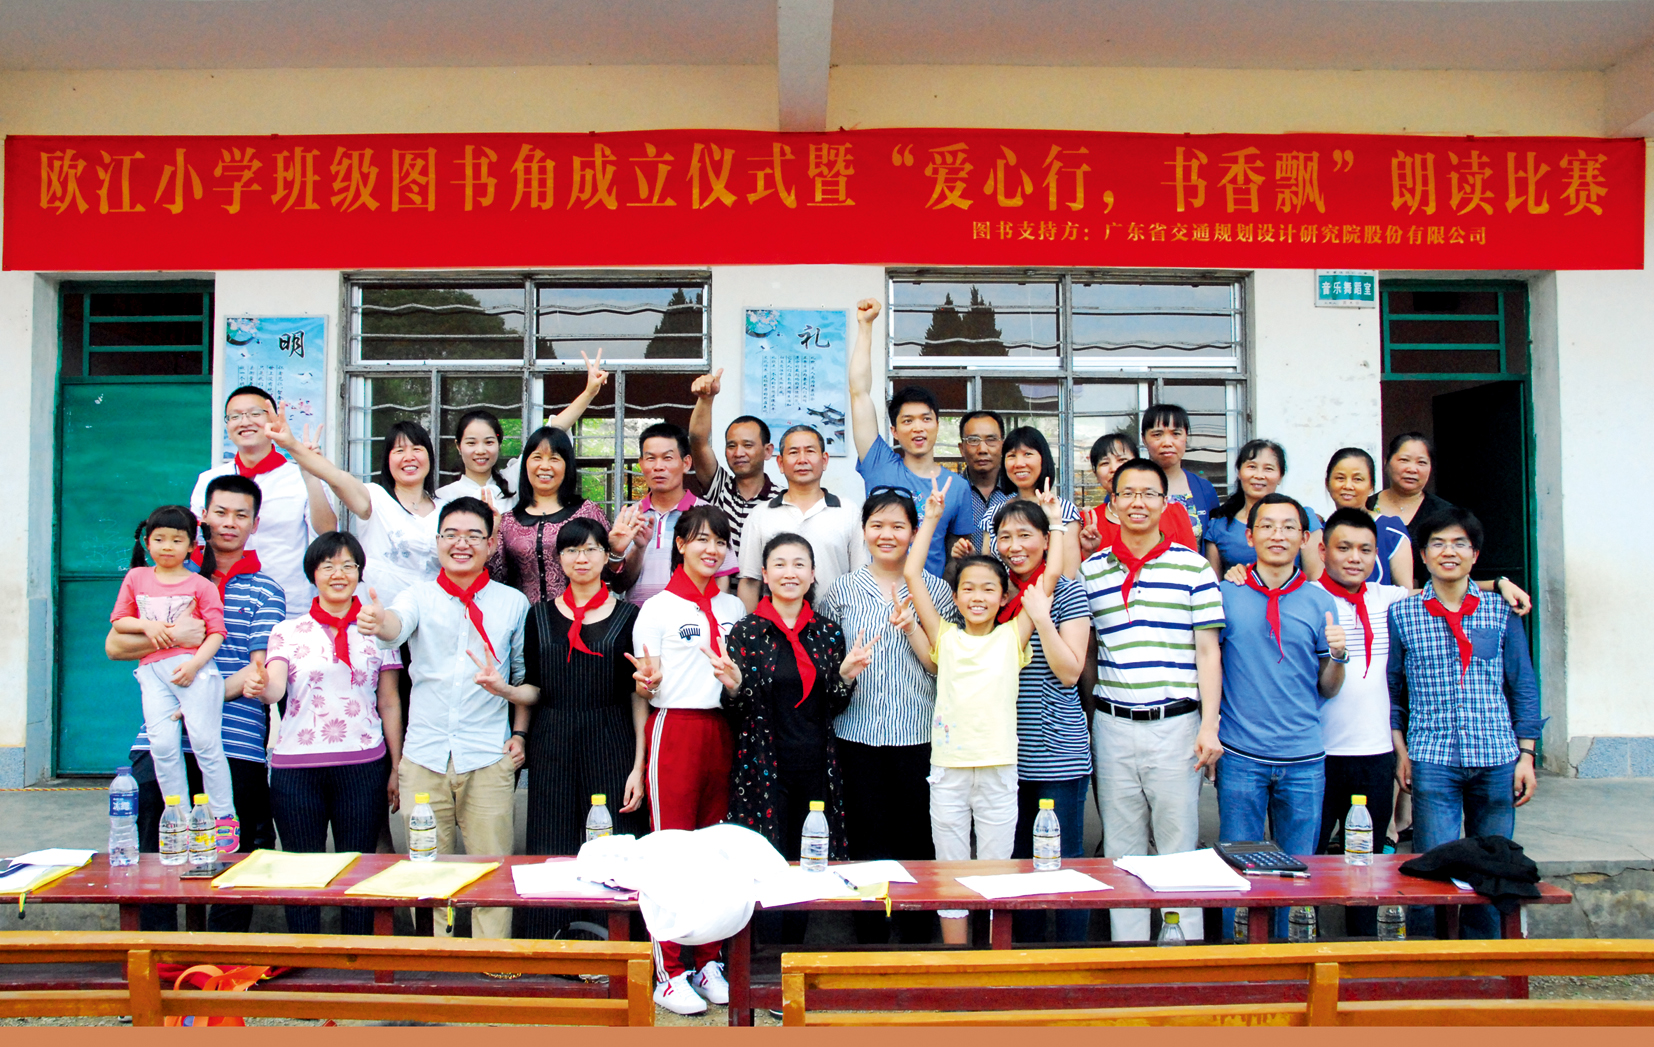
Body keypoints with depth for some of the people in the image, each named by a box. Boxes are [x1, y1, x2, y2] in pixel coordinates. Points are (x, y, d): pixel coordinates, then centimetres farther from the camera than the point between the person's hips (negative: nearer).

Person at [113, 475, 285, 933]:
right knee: (151, 855, -2)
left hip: (235, 744, -1)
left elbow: (259, 670, -1)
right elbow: (115, 645, 8)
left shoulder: (265, 591, 8)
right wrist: (173, 635, -10)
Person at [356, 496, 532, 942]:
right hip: (424, 755, 1)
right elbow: (396, 625, -20)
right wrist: (379, 621, -42)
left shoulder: (513, 603, 6)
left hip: (488, 758, -1)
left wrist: (519, 732, -1)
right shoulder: (419, 596, 4)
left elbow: (526, 675, 12)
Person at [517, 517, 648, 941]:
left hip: (611, 746, -2)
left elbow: (638, 695, 1)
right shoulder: (541, 614, 10)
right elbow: (533, 688, 12)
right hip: (552, 747, 2)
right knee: (551, 852, 2)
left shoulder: (627, 615, 3)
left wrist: (640, 765, -6)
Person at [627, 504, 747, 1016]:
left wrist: (736, 681, -1)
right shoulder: (658, 607, 0)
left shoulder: (733, 608, 14)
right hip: (673, 729, -4)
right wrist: (645, 682, -23)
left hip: (721, 730, 5)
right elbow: (646, 686, -1)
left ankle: (709, 962, 18)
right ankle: (670, 973, 4)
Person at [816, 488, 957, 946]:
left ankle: (917, 938, 19)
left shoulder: (934, 590, 4)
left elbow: (944, 665, -1)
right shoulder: (842, 591, 7)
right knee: (866, 843, 6)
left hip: (918, 736, 0)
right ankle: (870, 940, 18)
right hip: (858, 735, 1)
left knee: (917, 842, 5)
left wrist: (909, 625, -13)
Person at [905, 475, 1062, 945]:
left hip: (999, 770, -1)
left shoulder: (1012, 637, 5)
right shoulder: (946, 638, 6)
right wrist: (931, 518, 9)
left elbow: (1050, 575, 3)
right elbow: (912, 573, 4)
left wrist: (1054, 520, 9)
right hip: (948, 769, 1)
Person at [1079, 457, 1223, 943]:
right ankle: (1126, 947, 18)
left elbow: (1208, 652, 0)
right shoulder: (1091, 570, 8)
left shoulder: (1193, 567, 2)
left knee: (1179, 848, 3)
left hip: (1175, 725, -2)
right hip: (1113, 726, 2)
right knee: (1121, 849, 9)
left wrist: (1209, 726, -6)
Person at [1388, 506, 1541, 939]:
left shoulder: (1502, 612, 7)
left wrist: (1526, 756, 5)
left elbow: (1524, 687, 9)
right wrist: (1401, 750, -1)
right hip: (1432, 761, -2)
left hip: (1496, 759, 2)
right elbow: (1391, 689, 6)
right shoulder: (1402, 614, 2)